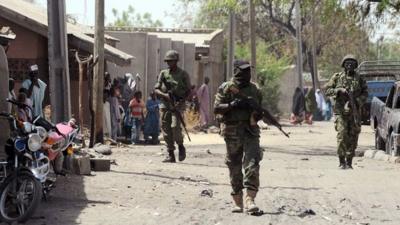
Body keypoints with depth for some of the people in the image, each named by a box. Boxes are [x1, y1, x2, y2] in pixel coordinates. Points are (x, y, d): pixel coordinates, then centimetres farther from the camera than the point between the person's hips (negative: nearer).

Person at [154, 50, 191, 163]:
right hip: (165, 105, 4)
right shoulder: (163, 73, 11)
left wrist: (181, 101, -12)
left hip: (177, 105, -3)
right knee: (166, 129, 0)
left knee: (175, 126, -20)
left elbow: (188, 91, 4)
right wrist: (165, 95, -11)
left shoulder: (183, 74, 3)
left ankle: (181, 146, 6)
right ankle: (170, 155, 6)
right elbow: (156, 89, 9)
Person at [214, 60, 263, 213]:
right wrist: (232, 105, -20)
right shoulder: (226, 88, 0)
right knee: (235, 167, 4)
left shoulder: (255, 90, 11)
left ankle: (250, 199, -19)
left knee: (252, 163, -14)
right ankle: (238, 202, 13)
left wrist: (258, 114, -3)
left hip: (251, 131, 2)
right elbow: (216, 108, -7)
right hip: (232, 131, -2)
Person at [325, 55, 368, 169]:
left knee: (353, 137, 1)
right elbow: (327, 90, 4)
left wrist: (358, 101, -9)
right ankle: (342, 161, -6)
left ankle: (349, 162, 9)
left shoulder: (359, 79, 9)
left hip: (355, 112, 2)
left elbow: (365, 93, 9)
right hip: (341, 111, -2)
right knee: (342, 134, -14)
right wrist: (339, 90, -13)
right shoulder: (337, 77, 5)